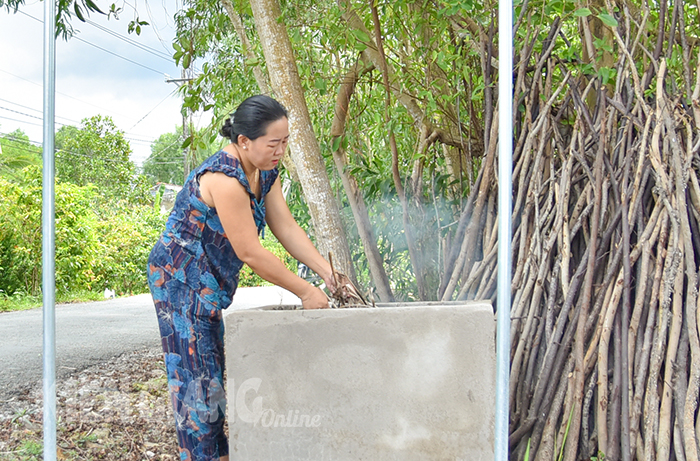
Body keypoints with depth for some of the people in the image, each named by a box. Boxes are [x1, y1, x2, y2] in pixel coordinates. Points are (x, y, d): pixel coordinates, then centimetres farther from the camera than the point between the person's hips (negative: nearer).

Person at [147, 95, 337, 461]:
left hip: (210, 283, 10)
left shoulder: (266, 173, 2)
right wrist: (305, 292, -21)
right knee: (196, 371, -7)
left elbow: (287, 228, 2)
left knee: (214, 371, 12)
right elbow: (250, 253, -27)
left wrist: (327, 272, -7)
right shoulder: (224, 177, -28)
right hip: (181, 278, -9)